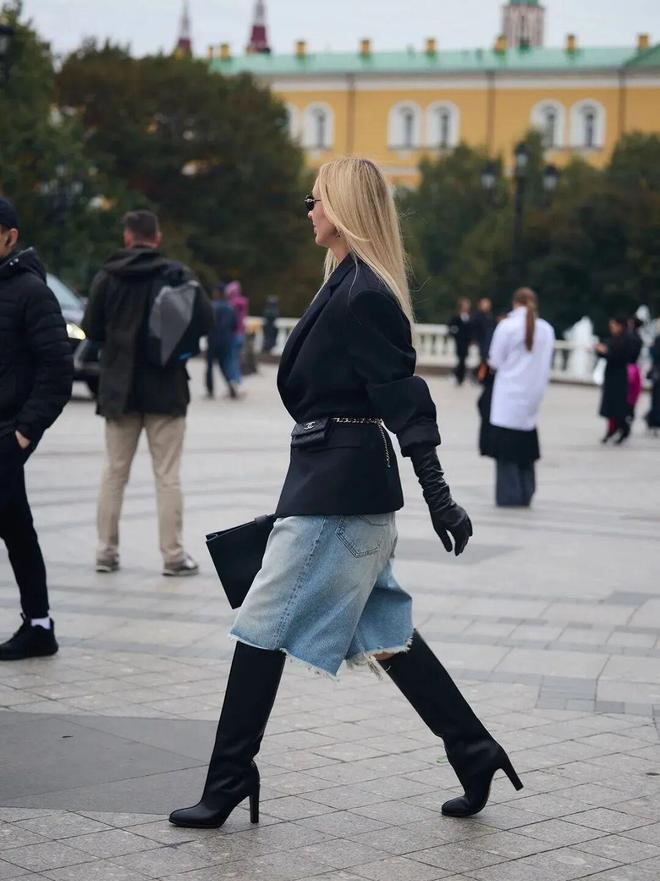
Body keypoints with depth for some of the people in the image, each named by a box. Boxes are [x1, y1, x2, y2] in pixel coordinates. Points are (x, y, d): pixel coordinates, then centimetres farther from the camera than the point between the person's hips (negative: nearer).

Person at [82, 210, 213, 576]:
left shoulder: (107, 277, -1)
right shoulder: (177, 275, -7)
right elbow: (205, 321, -11)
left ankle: (107, 552, 13)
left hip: (119, 386, 2)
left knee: (114, 471, 12)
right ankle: (173, 556, 3)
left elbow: (91, 329, -1)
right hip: (165, 388, -2)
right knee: (167, 475, 3)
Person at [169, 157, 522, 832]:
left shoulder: (362, 294, -15)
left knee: (265, 624, -4)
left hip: (337, 485, -10)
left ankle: (228, 782, 5)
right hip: (337, 478, 10)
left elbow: (404, 397, -19)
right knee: (380, 632, 14)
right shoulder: (349, 285, 15)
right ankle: (475, 755, 20)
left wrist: (437, 497, -21)